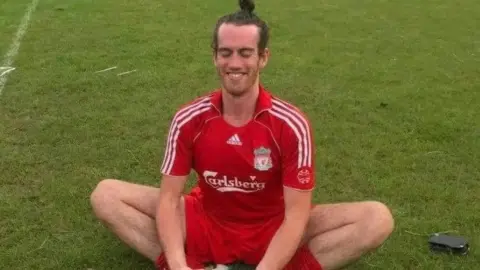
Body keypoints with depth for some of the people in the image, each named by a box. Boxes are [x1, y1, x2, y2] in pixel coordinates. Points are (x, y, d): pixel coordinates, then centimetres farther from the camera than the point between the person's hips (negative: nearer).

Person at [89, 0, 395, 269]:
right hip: (206, 224, 2)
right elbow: (168, 199, -14)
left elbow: (296, 213, -21)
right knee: (106, 195, -15)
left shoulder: (292, 124, -20)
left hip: (271, 231, -1)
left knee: (377, 219, -21)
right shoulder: (189, 120, -14)